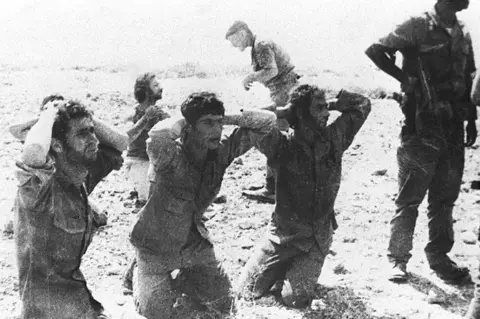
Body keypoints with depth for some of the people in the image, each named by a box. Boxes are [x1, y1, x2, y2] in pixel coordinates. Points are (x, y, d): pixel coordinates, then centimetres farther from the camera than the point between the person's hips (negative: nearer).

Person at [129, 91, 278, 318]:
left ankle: (179, 281, 40)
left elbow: (267, 120, -12)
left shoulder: (221, 152, -15)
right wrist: (180, 122, -35)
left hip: (196, 245, 5)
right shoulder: (170, 155, -31)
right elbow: (157, 136, -56)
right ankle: (139, 276, 35)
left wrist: (227, 119, -23)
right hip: (157, 247, -5)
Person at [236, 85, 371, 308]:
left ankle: (303, 272, 21)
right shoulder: (283, 145, -16)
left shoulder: (334, 138, -6)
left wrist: (331, 104, -7)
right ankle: (286, 268, 31)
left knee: (294, 299, -13)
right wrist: (285, 112, -19)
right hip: (282, 233, -1)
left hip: (317, 239, 1)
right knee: (248, 292, 4)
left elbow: (362, 104, 3)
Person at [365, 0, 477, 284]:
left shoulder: (463, 34, 11)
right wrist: (405, 78, -9)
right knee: (410, 199, 1)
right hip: (422, 129, -6)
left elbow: (468, 80, 17)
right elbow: (375, 51, -7)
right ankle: (398, 259, 10)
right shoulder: (418, 27, -7)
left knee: (445, 199, 12)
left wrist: (471, 120, 13)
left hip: (453, 130, 6)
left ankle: (439, 257, 23)